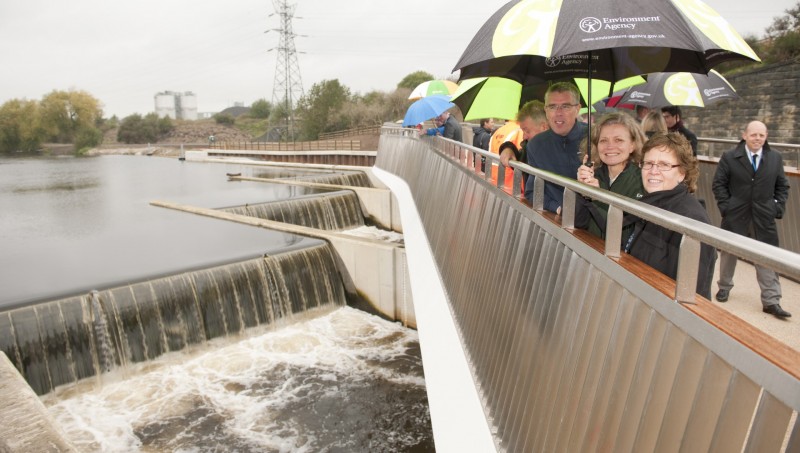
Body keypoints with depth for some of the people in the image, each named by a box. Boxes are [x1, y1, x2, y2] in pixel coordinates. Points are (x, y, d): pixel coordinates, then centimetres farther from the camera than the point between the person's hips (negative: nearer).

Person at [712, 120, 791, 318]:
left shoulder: (775, 158, 4)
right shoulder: (730, 157, -3)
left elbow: (782, 186, 9)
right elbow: (718, 184, -2)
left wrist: (778, 208, -2)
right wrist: (725, 206, -10)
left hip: (764, 218, 1)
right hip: (735, 215, -1)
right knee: (729, 253, 14)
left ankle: (771, 301, 5)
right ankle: (724, 287, 34)